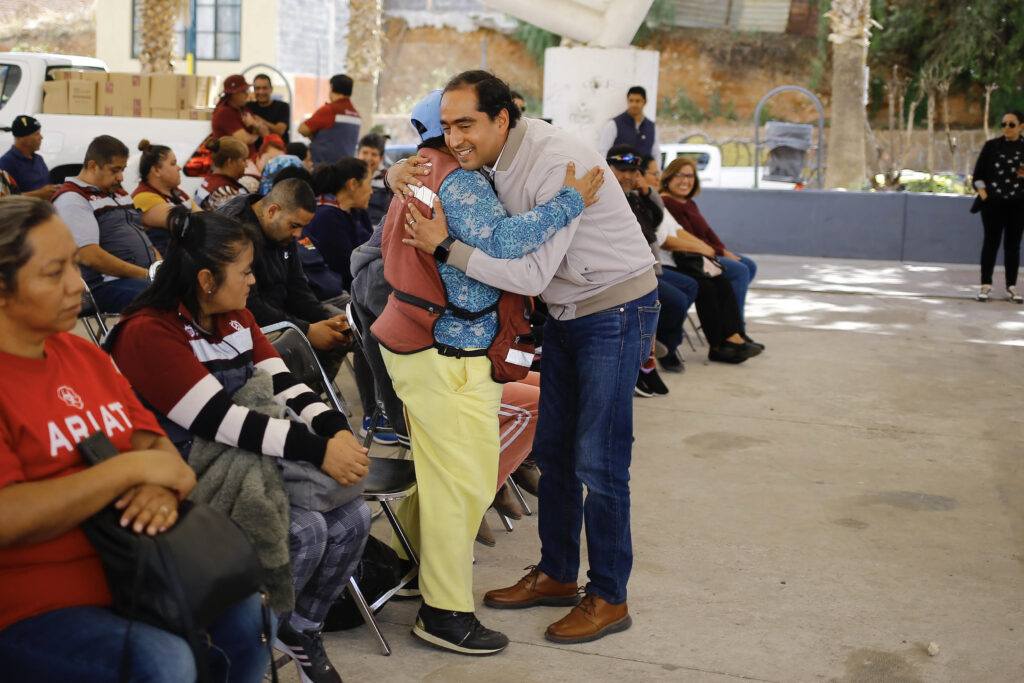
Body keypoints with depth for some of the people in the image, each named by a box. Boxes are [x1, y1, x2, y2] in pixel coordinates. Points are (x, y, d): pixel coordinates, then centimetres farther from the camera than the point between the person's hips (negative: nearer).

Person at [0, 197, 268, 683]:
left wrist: (164, 486, -13)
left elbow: (154, 442, 11)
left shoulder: (83, 354, 11)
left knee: (244, 614, -8)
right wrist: (132, 467, -21)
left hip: (128, 575, 7)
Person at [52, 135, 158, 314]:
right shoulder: (71, 199, -4)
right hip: (107, 285, -9)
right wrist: (146, 275, -16)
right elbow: (89, 256, -15)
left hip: (148, 275, 9)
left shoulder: (118, 193, 26)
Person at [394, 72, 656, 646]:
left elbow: (532, 274, -29)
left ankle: (610, 599, 8)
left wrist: (447, 246, -30)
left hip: (617, 308, -8)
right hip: (566, 313, 8)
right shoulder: (491, 158, -2)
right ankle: (557, 576, 27)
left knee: (598, 459, -5)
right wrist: (404, 174, -11)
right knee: (553, 448, 12)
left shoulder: (558, 163, -27)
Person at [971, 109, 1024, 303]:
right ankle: (986, 285, 7)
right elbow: (978, 174, 4)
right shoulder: (992, 146, 4)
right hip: (993, 203, -1)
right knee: (991, 243, 1)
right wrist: (983, 193, -6)